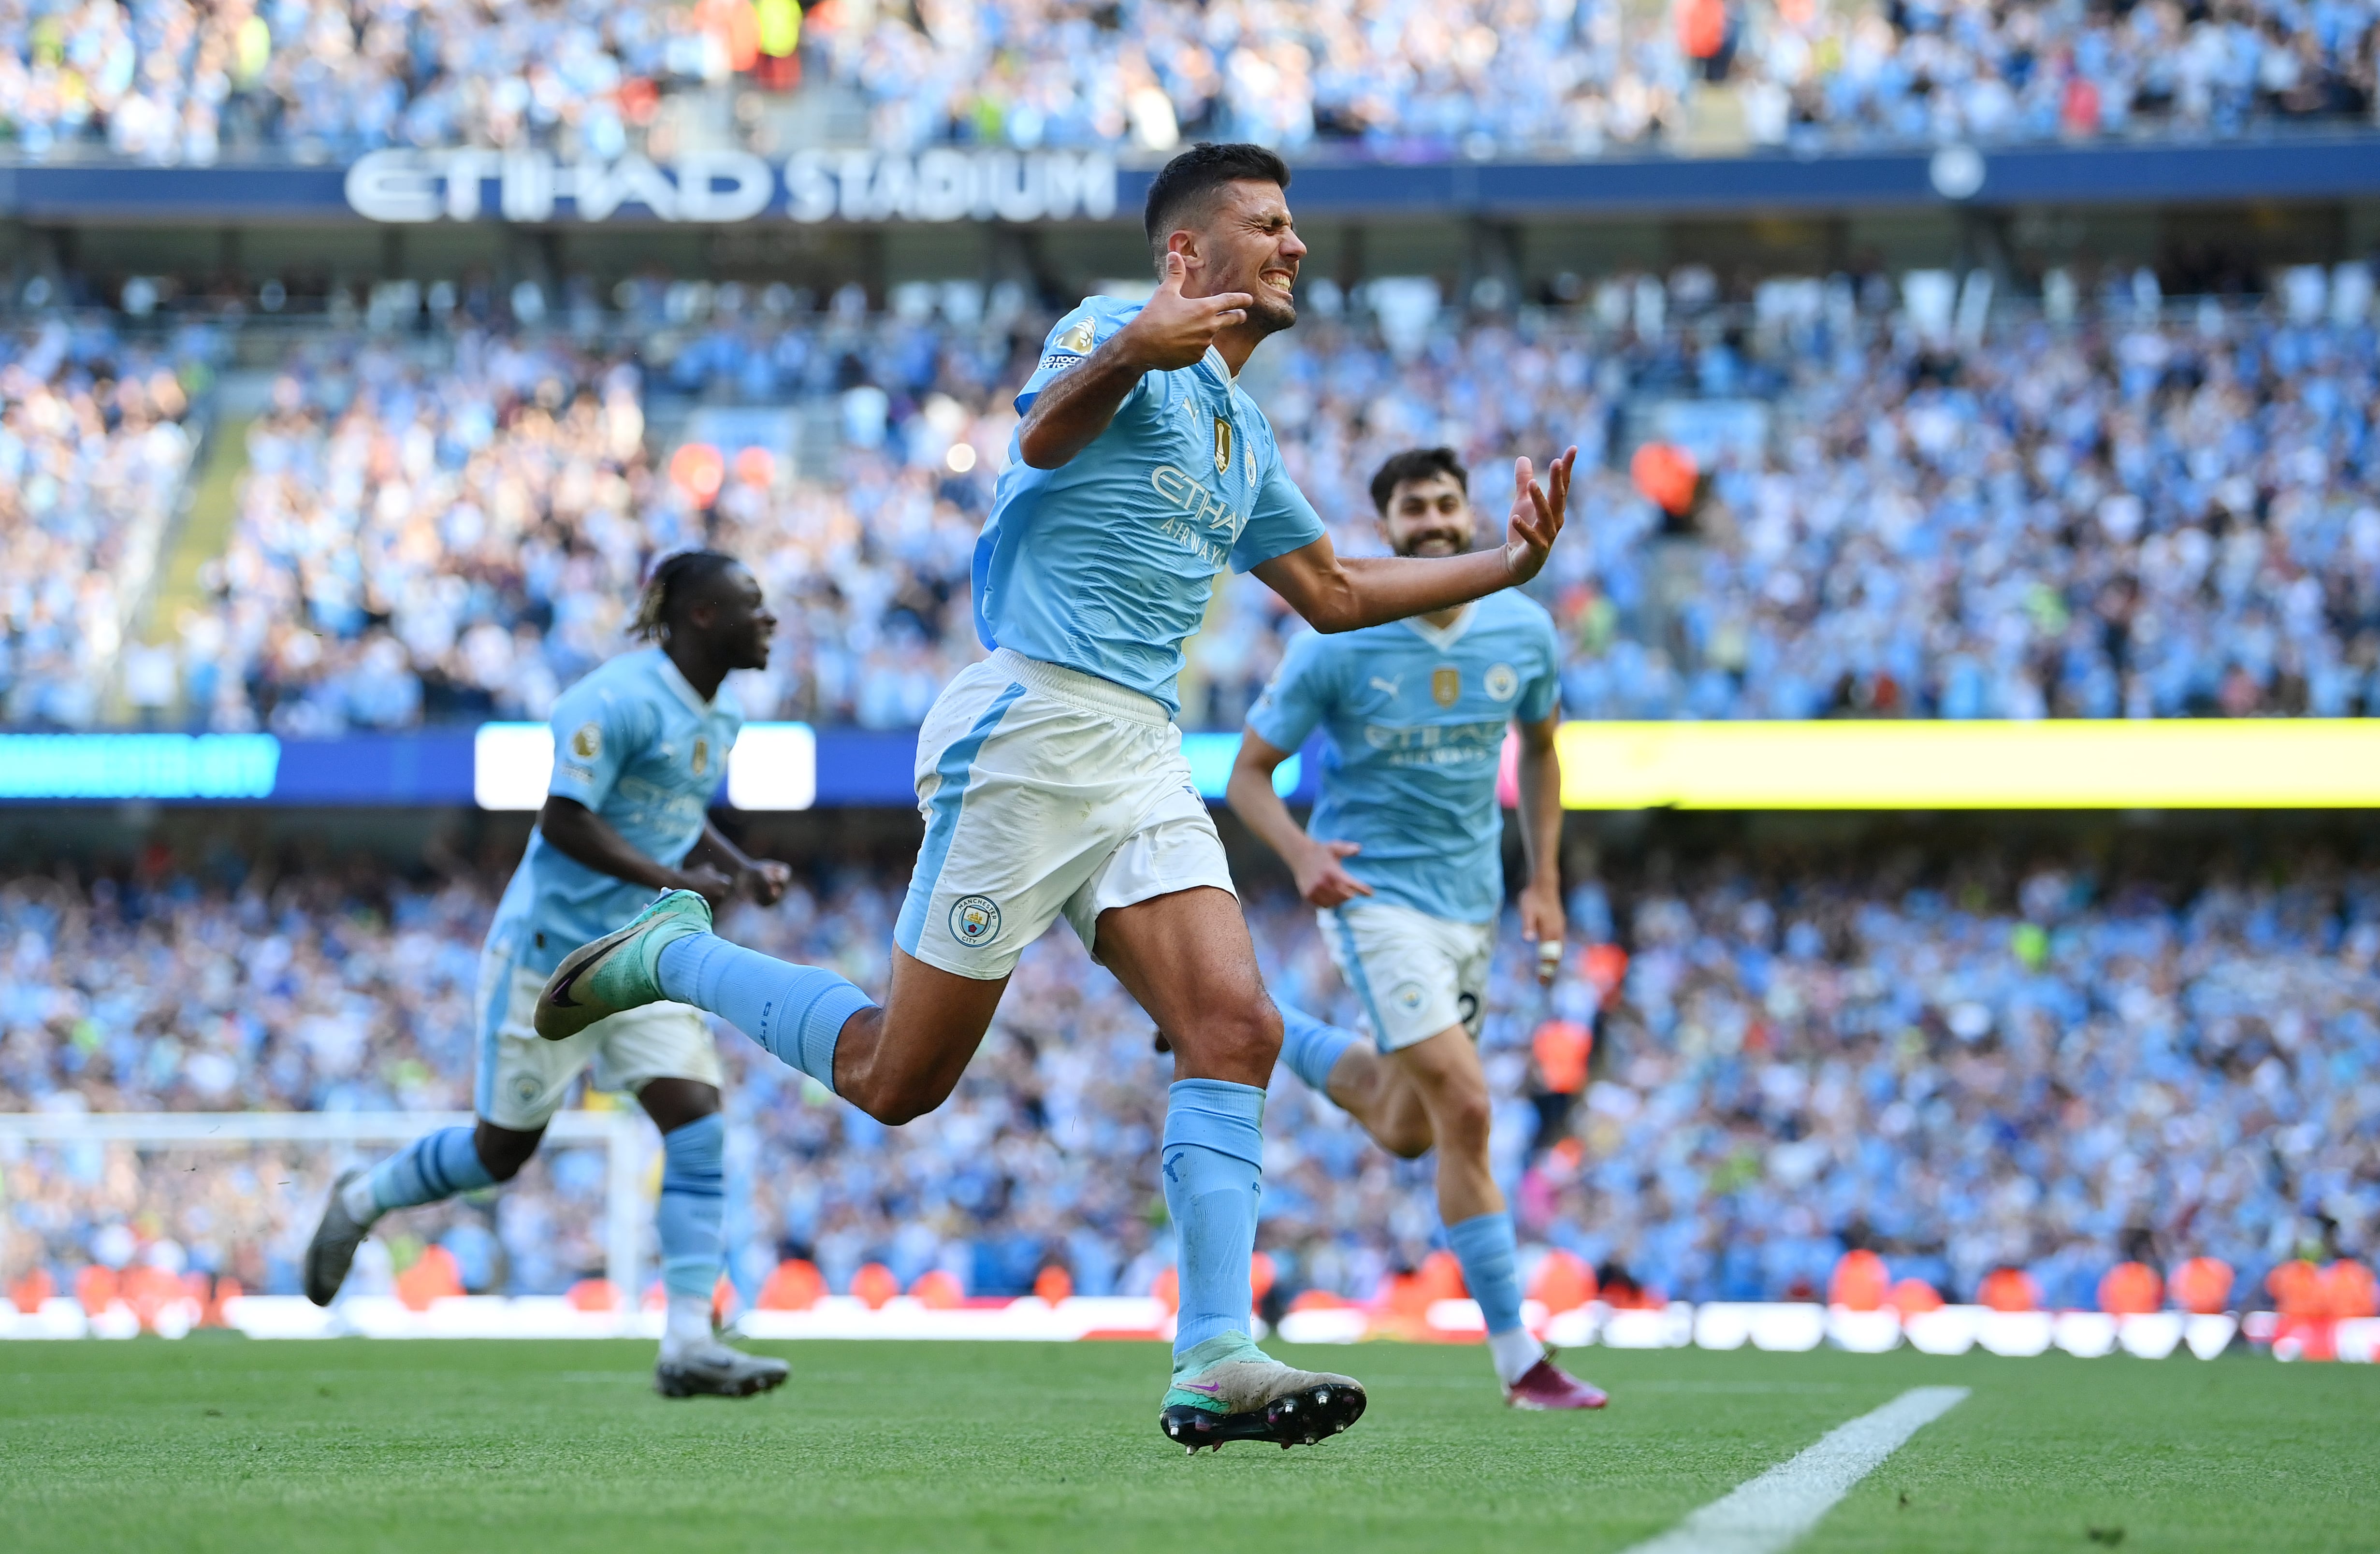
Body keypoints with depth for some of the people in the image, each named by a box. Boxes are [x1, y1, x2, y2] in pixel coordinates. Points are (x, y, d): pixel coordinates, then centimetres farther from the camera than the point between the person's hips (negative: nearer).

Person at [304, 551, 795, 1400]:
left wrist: (742, 869, 5)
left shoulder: (720, 717, 8)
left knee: (698, 1123, -11)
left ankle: (688, 1344, -14)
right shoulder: (617, 700, -20)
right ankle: (360, 1201, 36)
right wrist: (674, 879, -28)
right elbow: (563, 820, -24)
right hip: (552, 951, -7)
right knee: (503, 1148, 7)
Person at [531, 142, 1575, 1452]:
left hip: (1140, 757, 8)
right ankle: (672, 957, 20)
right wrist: (1128, 354, -48)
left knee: (1235, 1028, -11)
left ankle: (1214, 1365, -16)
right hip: (1031, 727, -8)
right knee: (897, 1078, -4)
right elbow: (1044, 431, -27)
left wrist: (1505, 564, 27)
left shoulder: (1242, 439, 23)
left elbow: (1333, 592, 35)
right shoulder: (1113, 328, -5)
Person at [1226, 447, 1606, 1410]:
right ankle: (1519, 1362, -12)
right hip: (1375, 892, -6)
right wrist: (1302, 855, -27)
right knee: (1465, 1111, -18)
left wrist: (1544, 882, 9)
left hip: (1474, 900, 6)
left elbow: (1539, 748, 17)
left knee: (1406, 1131, 17)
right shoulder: (1338, 646, -14)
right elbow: (1250, 771, -8)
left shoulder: (1525, 632, -2)